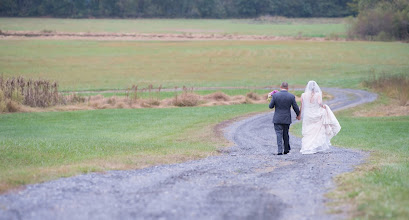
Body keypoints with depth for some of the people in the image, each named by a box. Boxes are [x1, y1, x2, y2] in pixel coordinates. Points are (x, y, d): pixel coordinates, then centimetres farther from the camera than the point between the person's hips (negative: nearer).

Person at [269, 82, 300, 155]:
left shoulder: (275, 95, -9)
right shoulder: (291, 96, -7)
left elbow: (270, 106, -4)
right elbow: (296, 108, -1)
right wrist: (298, 115, 18)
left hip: (277, 119, -2)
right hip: (287, 119, 2)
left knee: (279, 134, 1)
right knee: (286, 134, 16)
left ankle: (279, 151, -8)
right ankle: (286, 149, 24)